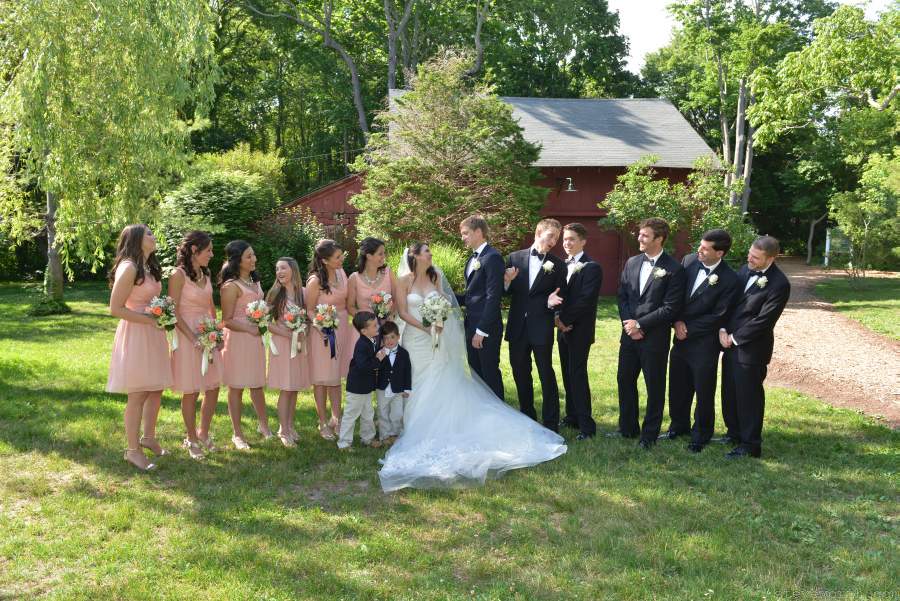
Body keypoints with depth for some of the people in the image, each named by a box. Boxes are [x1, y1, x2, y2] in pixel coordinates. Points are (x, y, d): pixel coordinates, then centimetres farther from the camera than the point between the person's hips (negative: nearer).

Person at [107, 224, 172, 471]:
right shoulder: (129, 268, -15)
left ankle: (149, 438, 29)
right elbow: (115, 308, -17)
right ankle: (133, 450, 10)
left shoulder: (149, 268, 13)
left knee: (156, 389, 14)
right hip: (136, 334, -9)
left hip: (153, 334, 9)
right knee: (138, 395, -2)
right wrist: (150, 320, -18)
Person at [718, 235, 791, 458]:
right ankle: (734, 433, 34)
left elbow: (763, 320, -19)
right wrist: (723, 329, -2)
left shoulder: (779, 284, -18)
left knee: (749, 396, 1)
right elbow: (730, 301, 11)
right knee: (730, 392, 18)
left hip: (751, 348, -8)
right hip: (731, 342, 8)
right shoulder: (745, 270, 5)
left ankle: (750, 444, 14)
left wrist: (734, 338, -13)